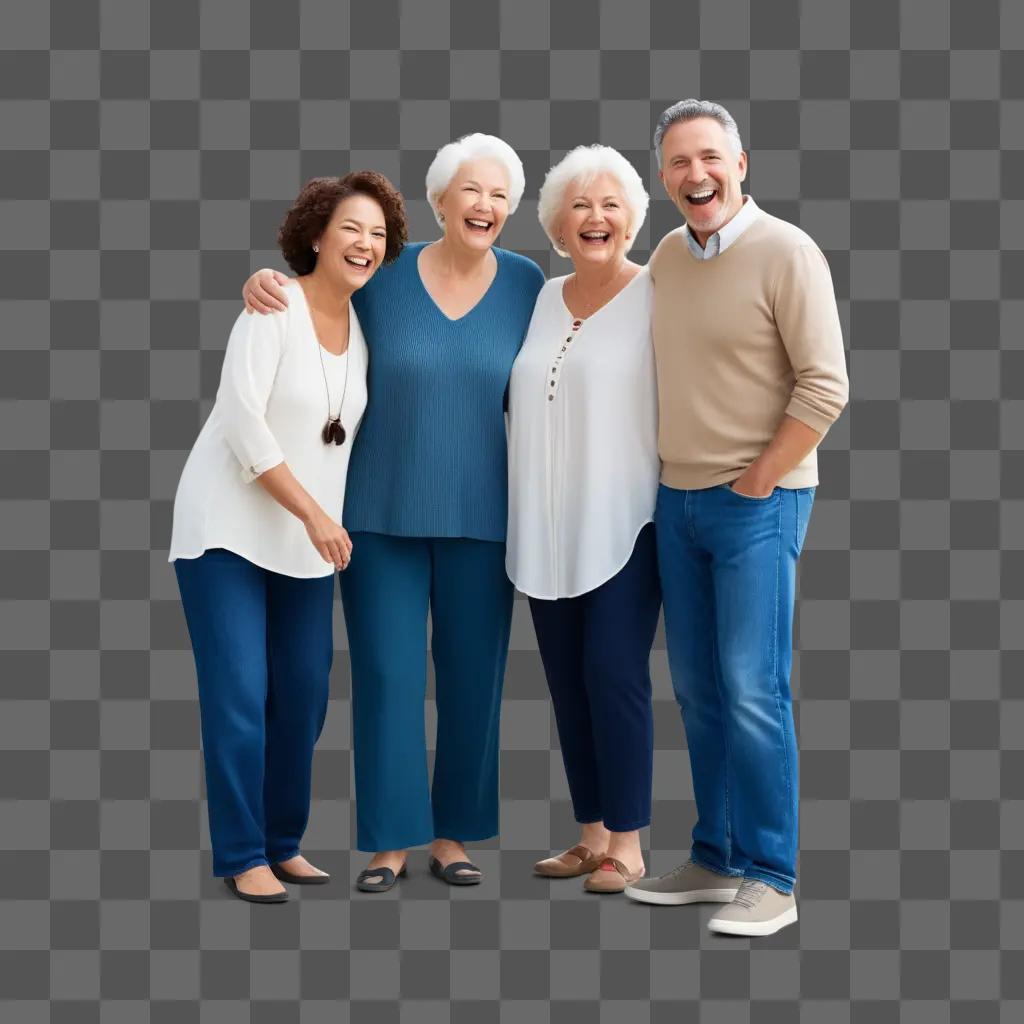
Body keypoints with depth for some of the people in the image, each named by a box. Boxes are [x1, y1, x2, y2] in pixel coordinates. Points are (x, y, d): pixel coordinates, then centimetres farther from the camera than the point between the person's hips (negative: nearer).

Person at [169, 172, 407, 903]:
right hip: (229, 528, -6)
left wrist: (327, 521, 4)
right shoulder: (275, 307, -11)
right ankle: (242, 856, 3)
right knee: (240, 697, -8)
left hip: (308, 541, 6)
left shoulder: (366, 325, 7)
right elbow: (243, 421, -18)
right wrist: (312, 513, -21)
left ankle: (283, 843, 21)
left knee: (304, 697, 7)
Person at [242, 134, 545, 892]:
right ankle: (389, 840, 13)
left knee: (472, 676, 7)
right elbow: (307, 288, 13)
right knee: (386, 675, 1)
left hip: (479, 516, 1)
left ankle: (453, 834, 22)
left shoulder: (525, 283, -1)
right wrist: (265, 282, -11)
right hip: (381, 511, -1)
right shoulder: (383, 277, -3)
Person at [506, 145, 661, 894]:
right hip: (548, 528, 6)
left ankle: (626, 844, 2)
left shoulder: (656, 296, -4)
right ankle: (592, 833, 19)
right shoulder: (541, 298, 12)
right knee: (567, 679, 8)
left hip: (625, 522, -5)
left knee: (613, 671, -9)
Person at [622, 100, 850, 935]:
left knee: (752, 691, -7)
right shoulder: (666, 257, 9)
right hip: (678, 499, 6)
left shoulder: (786, 252, -10)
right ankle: (716, 860, 21)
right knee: (698, 690, 10)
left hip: (758, 502, -6)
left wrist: (756, 483, -12)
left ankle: (771, 880, 2)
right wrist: (672, 473, 10)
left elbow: (825, 386, -14)